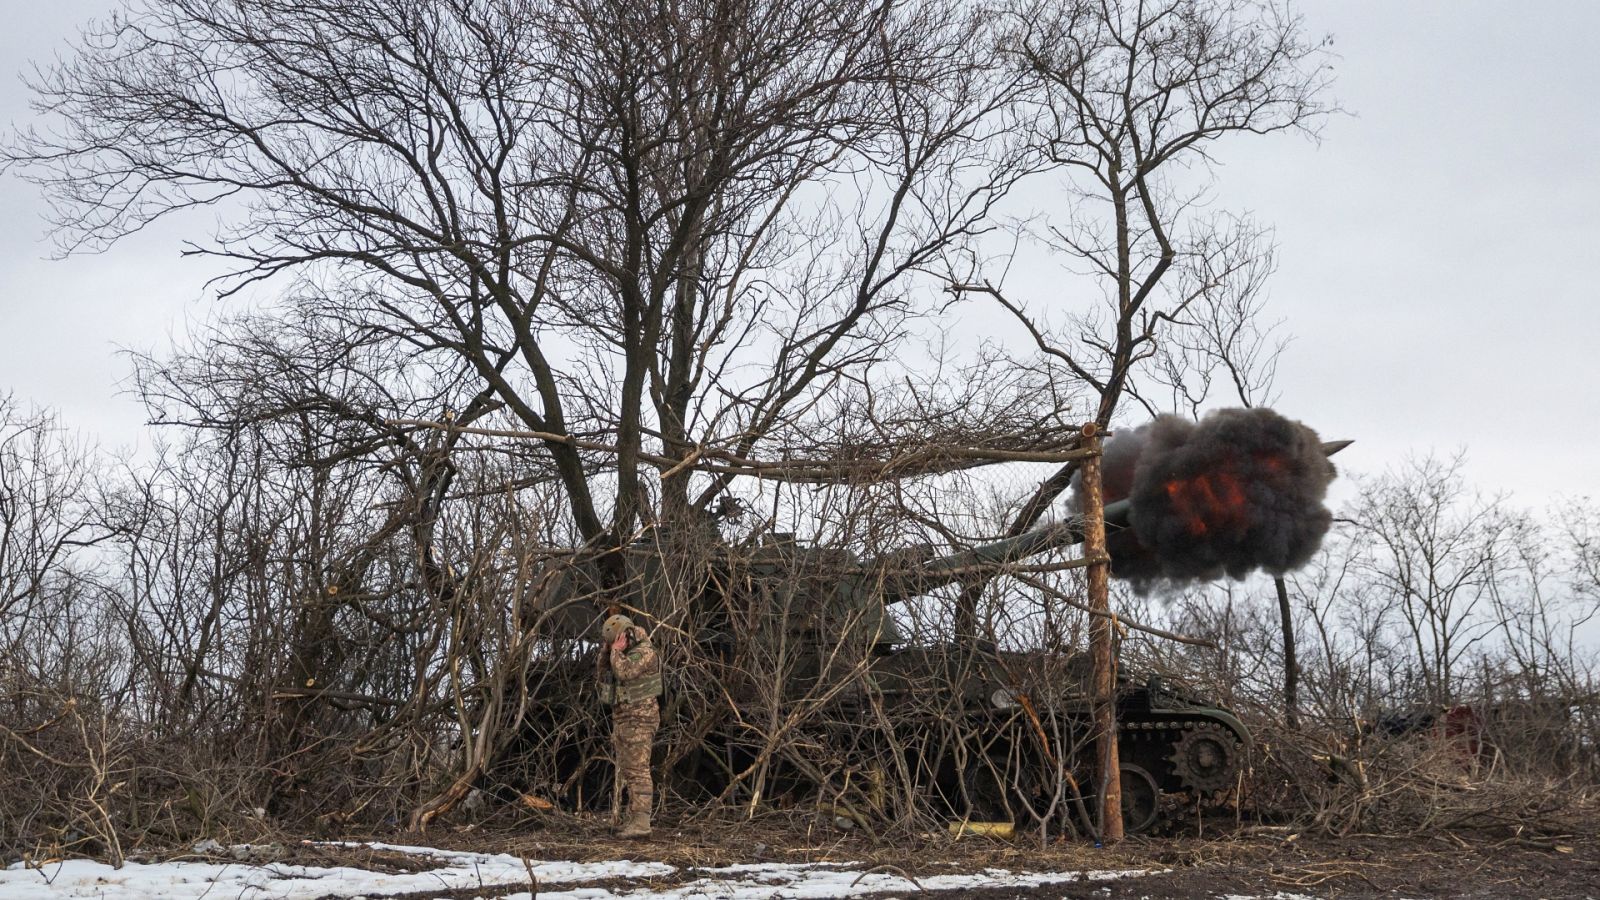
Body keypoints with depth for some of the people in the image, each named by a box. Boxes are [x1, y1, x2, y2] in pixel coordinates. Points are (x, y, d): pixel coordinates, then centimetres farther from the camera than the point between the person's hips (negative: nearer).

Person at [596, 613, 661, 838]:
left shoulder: (645, 653, -13)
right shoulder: (626, 655, 16)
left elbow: (623, 672, -27)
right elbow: (603, 674, 16)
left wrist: (616, 651, -12)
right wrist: (605, 651, 3)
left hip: (639, 720, -10)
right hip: (622, 719, 10)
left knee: (638, 771, -13)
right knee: (628, 772, 12)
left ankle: (641, 824, -16)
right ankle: (633, 817, 18)